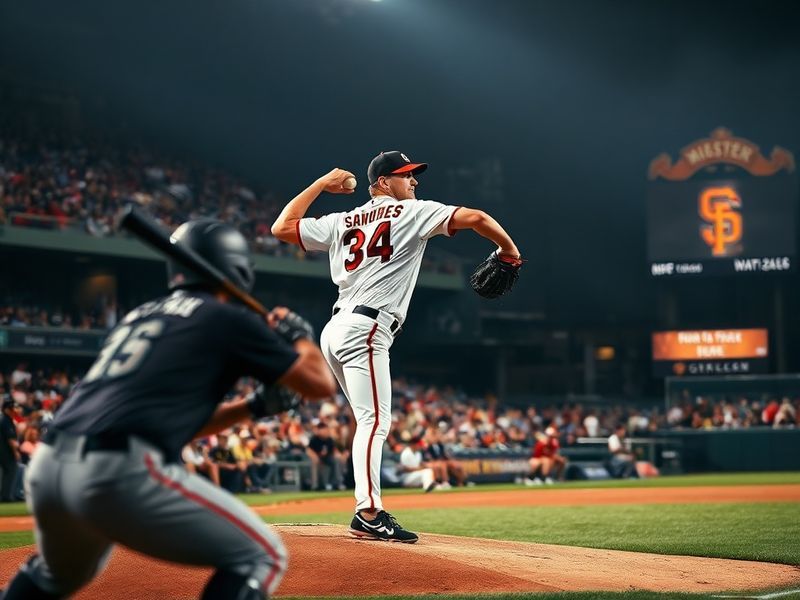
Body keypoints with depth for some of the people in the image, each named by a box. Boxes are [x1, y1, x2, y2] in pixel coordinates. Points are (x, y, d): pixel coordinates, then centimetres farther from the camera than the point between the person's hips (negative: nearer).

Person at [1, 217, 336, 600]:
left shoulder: (138, 317, 27)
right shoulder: (228, 318, 7)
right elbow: (321, 384, 11)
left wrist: (253, 407, 30)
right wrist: (299, 335, 29)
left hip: (46, 467, 8)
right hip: (122, 473, -8)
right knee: (261, 555, 4)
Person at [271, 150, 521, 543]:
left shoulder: (342, 222, 20)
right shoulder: (412, 212, 2)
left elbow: (281, 227, 23)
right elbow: (474, 218, -7)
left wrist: (321, 184, 29)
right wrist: (508, 249, 9)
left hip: (335, 330, 8)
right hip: (365, 330, -8)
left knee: (373, 421, 12)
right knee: (374, 421, -14)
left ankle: (368, 513, 9)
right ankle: (368, 513, -24)